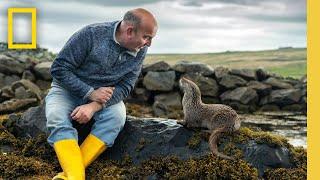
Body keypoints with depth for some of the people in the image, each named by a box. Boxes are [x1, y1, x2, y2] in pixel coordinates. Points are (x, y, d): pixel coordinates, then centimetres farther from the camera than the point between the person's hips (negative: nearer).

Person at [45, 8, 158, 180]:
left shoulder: (140, 51, -9)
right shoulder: (91, 34, -21)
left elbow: (125, 86, -11)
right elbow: (59, 69, -17)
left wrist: (94, 106, -27)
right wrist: (90, 93, -26)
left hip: (104, 94, 2)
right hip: (68, 88, -2)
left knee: (117, 116, -29)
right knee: (57, 118, -31)